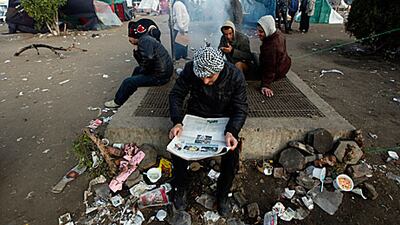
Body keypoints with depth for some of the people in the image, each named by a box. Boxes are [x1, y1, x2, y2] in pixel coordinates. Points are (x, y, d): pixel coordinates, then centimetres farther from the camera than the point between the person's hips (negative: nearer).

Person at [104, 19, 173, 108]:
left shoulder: (144, 40, -15)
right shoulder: (147, 39, 16)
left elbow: (148, 59, -31)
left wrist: (143, 71, -14)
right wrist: (136, 53, 3)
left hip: (159, 76, -10)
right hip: (164, 71, 10)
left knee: (128, 82, -3)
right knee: (137, 70, 29)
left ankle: (117, 102, 20)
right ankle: (129, 93, 41)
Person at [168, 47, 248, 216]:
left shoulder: (235, 76, -22)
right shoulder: (190, 69, -20)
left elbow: (241, 108, -16)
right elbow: (176, 94, -9)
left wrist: (231, 131, -35)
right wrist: (177, 122, -25)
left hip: (223, 119, -1)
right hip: (195, 116, 1)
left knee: (232, 153, -21)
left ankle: (222, 194, 9)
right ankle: (181, 188, 10)